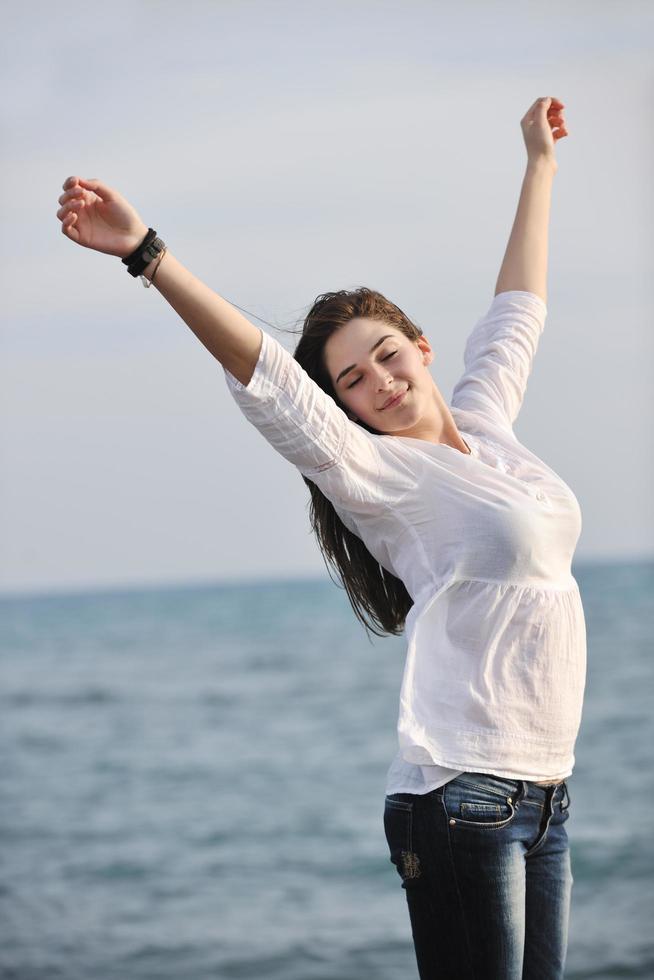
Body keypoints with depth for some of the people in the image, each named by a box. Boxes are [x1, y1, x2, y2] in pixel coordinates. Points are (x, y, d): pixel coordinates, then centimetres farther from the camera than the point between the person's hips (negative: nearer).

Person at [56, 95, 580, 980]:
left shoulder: (486, 424, 13)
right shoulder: (381, 473, -6)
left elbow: (518, 308, 28)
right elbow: (263, 374, -19)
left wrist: (540, 162, 36)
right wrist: (146, 253, -28)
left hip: (544, 795, 7)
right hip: (462, 797, -7)